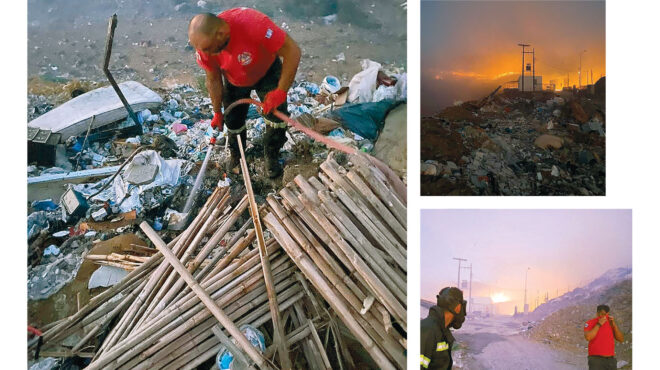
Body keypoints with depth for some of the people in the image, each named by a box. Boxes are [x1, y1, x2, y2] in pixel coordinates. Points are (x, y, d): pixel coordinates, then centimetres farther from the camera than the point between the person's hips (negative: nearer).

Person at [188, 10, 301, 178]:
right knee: (234, 121, 6)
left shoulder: (254, 24, -46)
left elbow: (292, 51, -38)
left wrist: (281, 91, -40)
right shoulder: (204, 44, -31)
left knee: (278, 114, -13)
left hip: (266, 71, -2)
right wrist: (217, 113, -2)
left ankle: (271, 156, 13)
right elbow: (213, 80, -12)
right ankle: (236, 156, 37)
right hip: (234, 80, 3)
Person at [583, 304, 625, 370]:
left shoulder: (610, 323, 11)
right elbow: (588, 337, -21)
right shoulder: (590, 323, -4)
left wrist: (614, 324, -8)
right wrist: (599, 324, -18)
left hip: (610, 360, 5)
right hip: (596, 359, -5)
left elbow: (621, 339, 4)